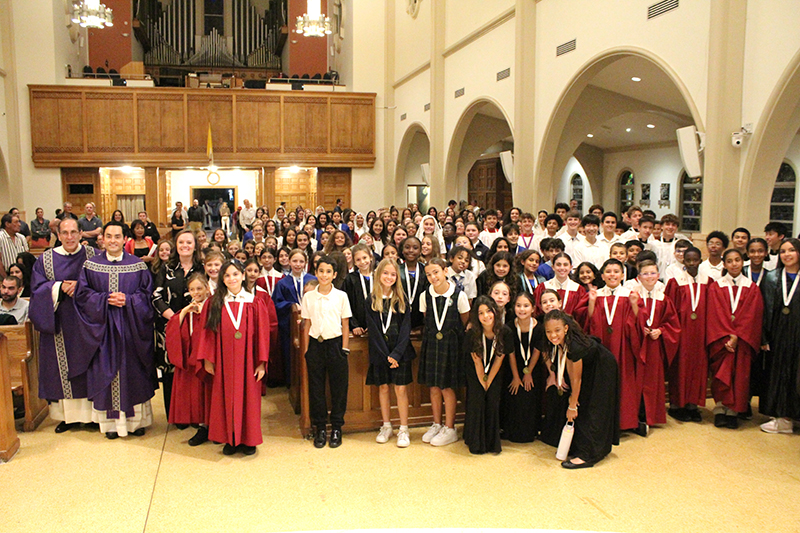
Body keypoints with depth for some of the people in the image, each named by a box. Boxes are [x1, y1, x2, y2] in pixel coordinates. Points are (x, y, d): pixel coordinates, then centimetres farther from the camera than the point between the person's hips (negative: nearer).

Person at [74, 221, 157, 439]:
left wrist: (127, 300, -15)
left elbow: (147, 293, 1)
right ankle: (111, 421, 14)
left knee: (132, 370, 4)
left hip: (131, 327, 0)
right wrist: (105, 300, -13)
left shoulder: (137, 265, 3)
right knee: (106, 370, 3)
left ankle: (136, 419, 15)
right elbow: (82, 293, 1)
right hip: (103, 327, 1)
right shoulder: (91, 265, 5)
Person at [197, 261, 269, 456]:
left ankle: (248, 439, 19)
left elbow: (262, 334, -1)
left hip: (247, 360, -1)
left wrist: (261, 362, -5)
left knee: (248, 398, 5)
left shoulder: (255, 303, 0)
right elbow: (208, 333, 2)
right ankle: (230, 439, 20)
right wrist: (208, 359, -4)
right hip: (223, 362, 1)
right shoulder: (213, 303, 2)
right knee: (226, 399, 7)